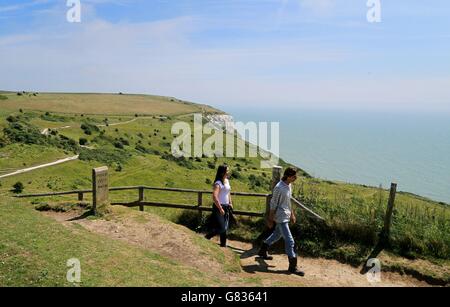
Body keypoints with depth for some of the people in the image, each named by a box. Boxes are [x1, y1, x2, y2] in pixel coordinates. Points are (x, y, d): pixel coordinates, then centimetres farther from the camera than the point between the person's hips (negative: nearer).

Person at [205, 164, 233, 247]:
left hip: (226, 207, 8)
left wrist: (230, 203, 16)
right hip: (218, 207, -8)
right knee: (221, 228, -9)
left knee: (225, 228, 12)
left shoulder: (227, 181, 8)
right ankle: (206, 238, 11)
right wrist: (220, 209, -25)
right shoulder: (218, 183, -18)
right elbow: (214, 197, -27)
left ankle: (223, 244, 24)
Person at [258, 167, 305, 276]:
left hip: (286, 216, 9)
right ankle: (293, 266, 0)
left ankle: (262, 251, 42)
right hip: (281, 217, -9)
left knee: (277, 235, 24)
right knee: (290, 241, -8)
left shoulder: (289, 186, 5)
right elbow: (273, 204, -16)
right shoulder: (279, 188, -21)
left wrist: (292, 214, 20)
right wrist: (270, 219, -13)